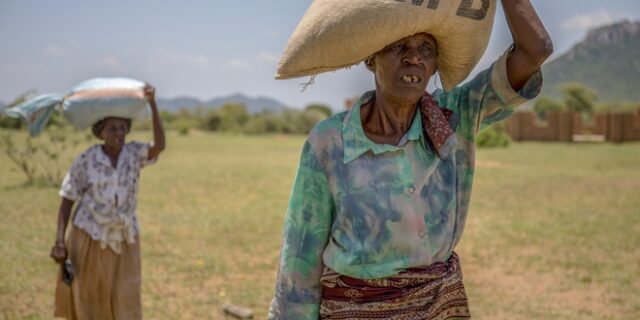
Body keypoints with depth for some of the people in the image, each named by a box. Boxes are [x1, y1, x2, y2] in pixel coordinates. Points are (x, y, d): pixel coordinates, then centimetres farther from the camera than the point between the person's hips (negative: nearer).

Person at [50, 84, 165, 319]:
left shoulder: (134, 154, -5)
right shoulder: (86, 160, -10)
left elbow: (159, 146, -26)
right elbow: (67, 201, -5)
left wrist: (152, 104, -36)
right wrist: (60, 241, -12)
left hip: (124, 241, 1)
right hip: (89, 239, -1)